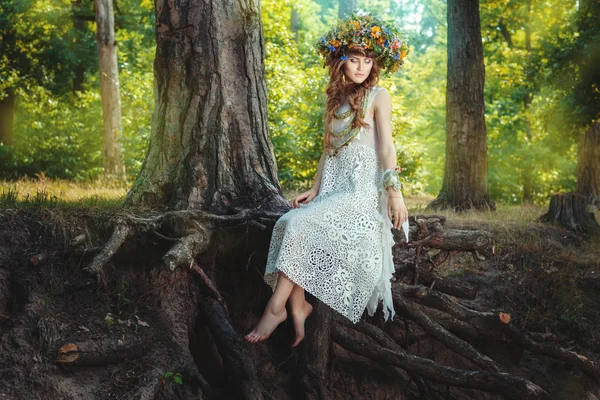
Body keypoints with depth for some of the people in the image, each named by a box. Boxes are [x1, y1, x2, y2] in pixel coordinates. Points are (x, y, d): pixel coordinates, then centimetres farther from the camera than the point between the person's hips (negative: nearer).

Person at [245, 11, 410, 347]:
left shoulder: (378, 96, 2)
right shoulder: (336, 100, 19)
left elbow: (386, 146, -8)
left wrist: (395, 192, -18)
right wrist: (315, 190, 8)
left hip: (363, 189, -6)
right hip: (333, 190, 6)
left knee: (301, 225, -26)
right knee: (289, 224, -22)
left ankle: (276, 306, -22)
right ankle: (298, 308, -24)